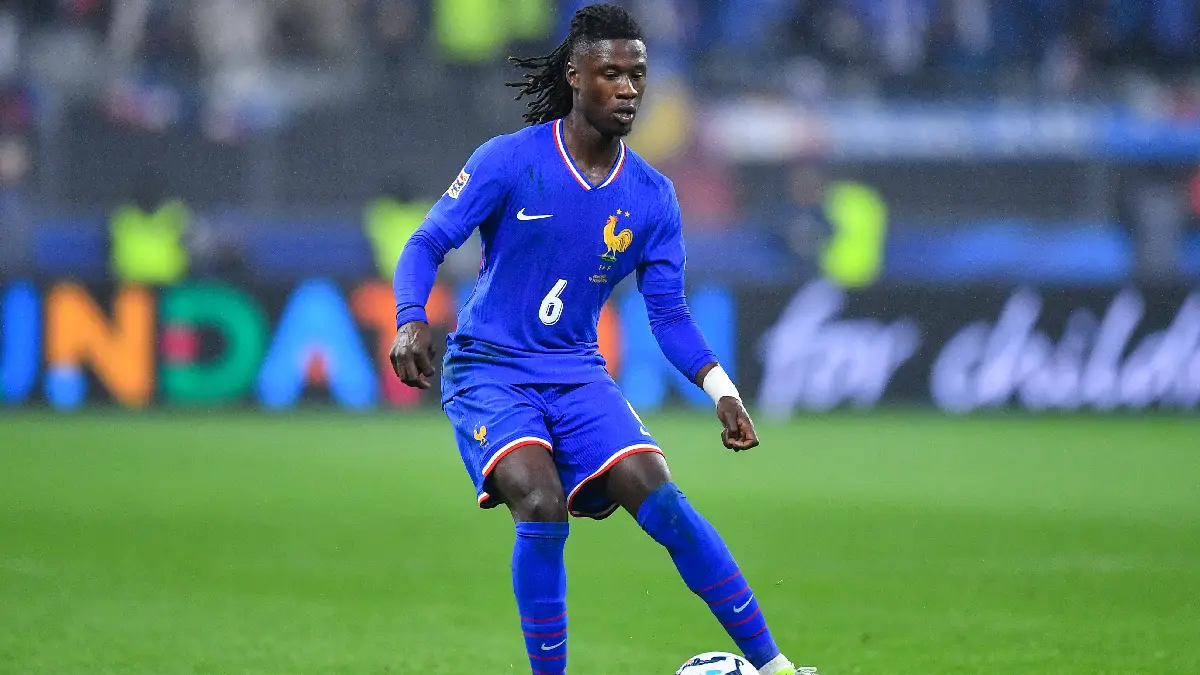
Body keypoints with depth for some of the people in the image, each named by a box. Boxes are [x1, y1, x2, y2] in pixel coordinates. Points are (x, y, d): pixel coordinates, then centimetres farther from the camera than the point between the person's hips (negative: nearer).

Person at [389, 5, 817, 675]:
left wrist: (723, 391, -9)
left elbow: (669, 314, 6)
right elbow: (428, 244, -6)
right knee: (541, 503, -29)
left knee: (655, 492, -19)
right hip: (487, 369, -3)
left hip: (576, 374, 3)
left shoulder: (652, 198, 2)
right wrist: (411, 323, -25)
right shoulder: (511, 160, -9)